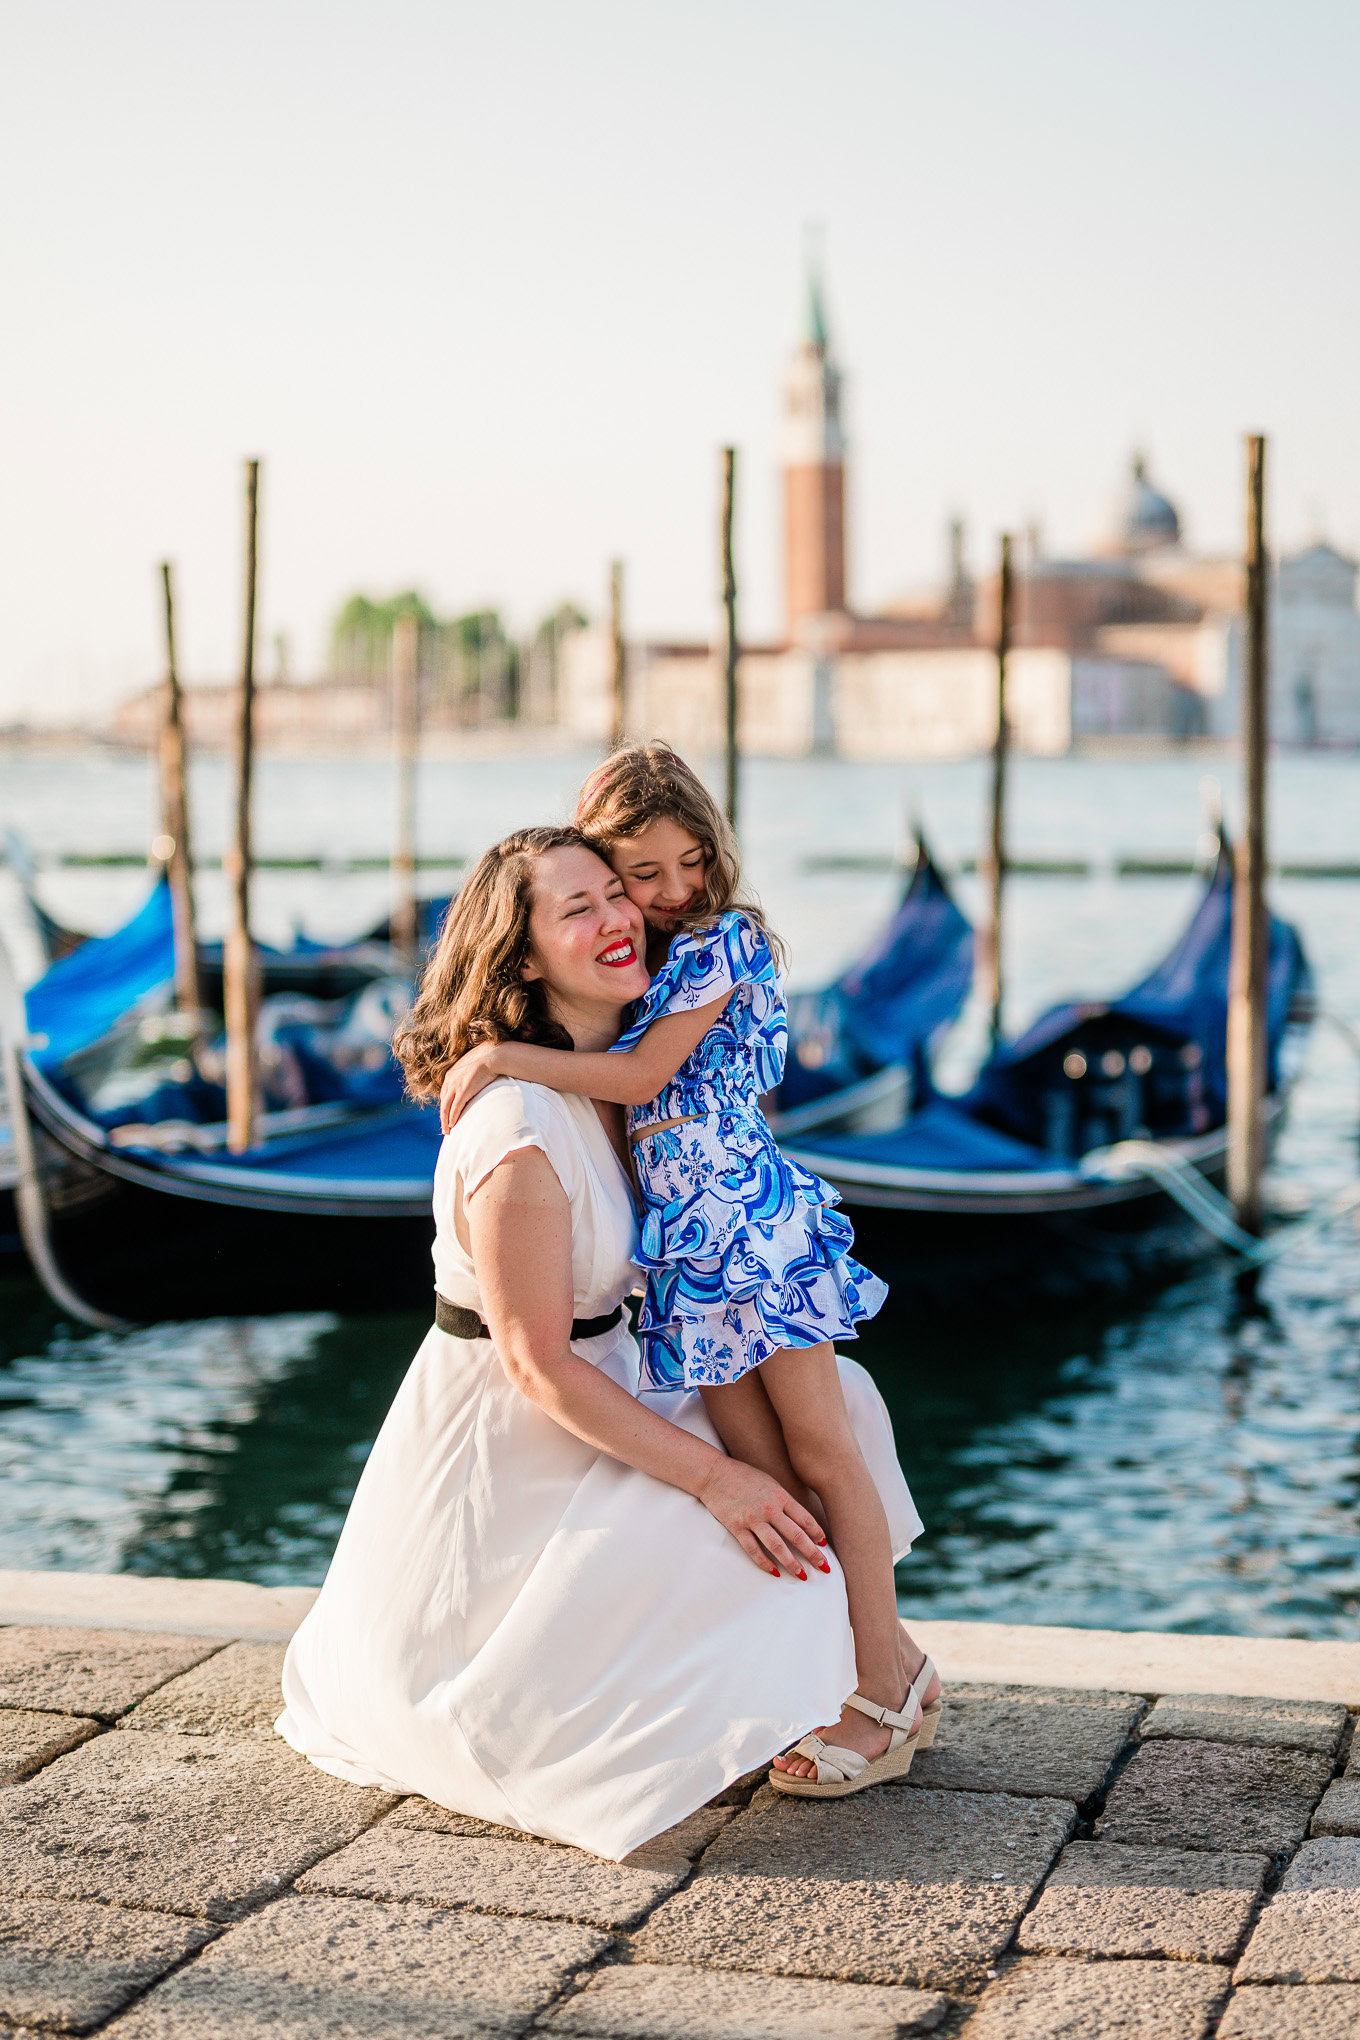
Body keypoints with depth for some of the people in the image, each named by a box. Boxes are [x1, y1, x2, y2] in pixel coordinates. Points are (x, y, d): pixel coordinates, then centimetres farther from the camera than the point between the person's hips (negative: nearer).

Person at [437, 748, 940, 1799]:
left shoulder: (723, 938, -8)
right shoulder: (635, 964, 14)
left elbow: (640, 1076, -14)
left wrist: (502, 1055, -14)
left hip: (756, 1219, -7)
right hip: (685, 1241, 7)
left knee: (819, 1448, -3)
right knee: (760, 1466, 4)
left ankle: (889, 1684, 2)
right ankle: (883, 1669, 11)